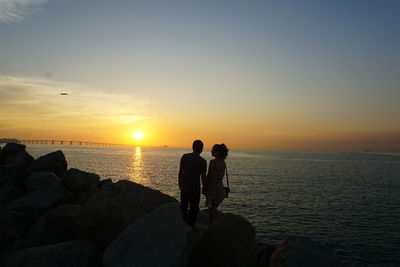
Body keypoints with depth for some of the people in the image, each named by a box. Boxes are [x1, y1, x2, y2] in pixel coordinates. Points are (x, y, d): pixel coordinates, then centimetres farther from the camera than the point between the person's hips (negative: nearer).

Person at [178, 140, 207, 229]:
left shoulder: (184, 157, -1)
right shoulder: (202, 161, -11)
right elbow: (203, 177, -9)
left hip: (184, 188, 4)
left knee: (183, 207, 18)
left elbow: (180, 173, 3)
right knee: (194, 209, 10)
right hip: (195, 189, -4)